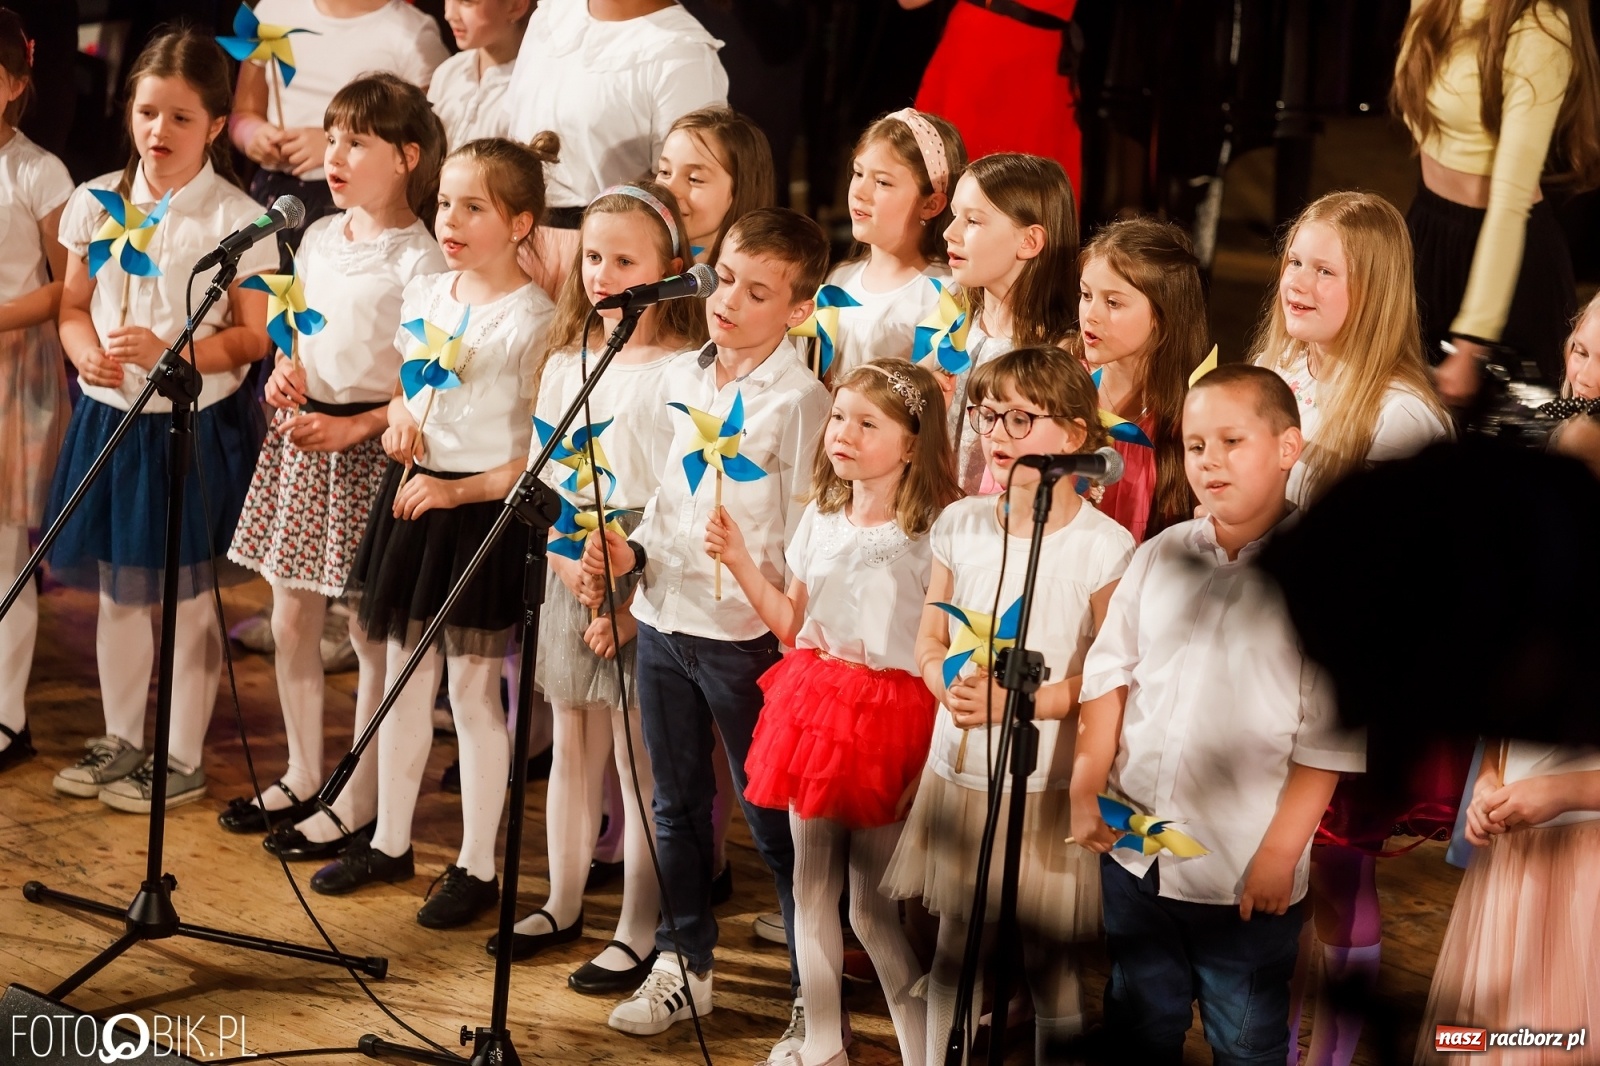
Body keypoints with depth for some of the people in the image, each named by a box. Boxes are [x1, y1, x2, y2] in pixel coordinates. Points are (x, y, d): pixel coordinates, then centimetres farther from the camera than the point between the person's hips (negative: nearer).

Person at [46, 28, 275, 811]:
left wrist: (169, 352, -24)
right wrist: (86, 350, -10)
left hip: (196, 423, -5)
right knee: (116, 591, 15)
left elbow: (253, 336, -11)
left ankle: (184, 760, 17)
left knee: (187, 595, 5)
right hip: (109, 416, 5)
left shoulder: (236, 219, -11)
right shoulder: (97, 204, 3)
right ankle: (121, 741, 31)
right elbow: (73, 305, 11)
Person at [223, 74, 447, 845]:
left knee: (371, 631, 2)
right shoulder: (319, 238, 9)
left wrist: (351, 428, -20)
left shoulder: (417, 260, -14)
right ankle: (302, 774, 29)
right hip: (301, 434, 8)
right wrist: (284, 371, 2)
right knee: (291, 619, 14)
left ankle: (360, 799, 12)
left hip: (368, 444, -8)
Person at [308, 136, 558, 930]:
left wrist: (458, 491, -21)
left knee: (473, 689, 2)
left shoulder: (530, 319, -15)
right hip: (411, 494, 7)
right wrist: (399, 419, -1)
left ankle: (476, 866, 14)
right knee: (403, 677, 15)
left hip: (481, 507, -7)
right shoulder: (421, 296, 6)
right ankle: (390, 841, 29)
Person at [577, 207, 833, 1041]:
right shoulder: (681, 380, 8)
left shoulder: (799, 401, -12)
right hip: (664, 619, 7)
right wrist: (631, 552, 1)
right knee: (678, 803, 17)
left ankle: (815, 994, 11)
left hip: (745, 635, -7)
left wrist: (786, 628, -18)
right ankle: (682, 966, 31)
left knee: (773, 817, 1)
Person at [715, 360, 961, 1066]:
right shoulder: (820, 519, 9)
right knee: (811, 888, 11)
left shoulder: (932, 533, -11)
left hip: (887, 716, -6)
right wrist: (738, 560, 7)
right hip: (813, 708, 6)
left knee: (874, 907, -4)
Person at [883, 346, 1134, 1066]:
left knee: (1051, 963, 7)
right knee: (952, 952, 15)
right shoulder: (960, 525, 4)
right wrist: (950, 683, -13)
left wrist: (1018, 701, -21)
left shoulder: (1104, 546, -12)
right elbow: (929, 640, 9)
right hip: (958, 771, 4)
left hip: (1048, 786, -4)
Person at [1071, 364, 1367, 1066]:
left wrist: (1279, 853, -14)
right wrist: (1086, 786, -2)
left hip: (1245, 875, -4)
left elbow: (1329, 732, -12)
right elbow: (1109, 672, 9)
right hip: (1133, 850, 4)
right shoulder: (1159, 557, 4)